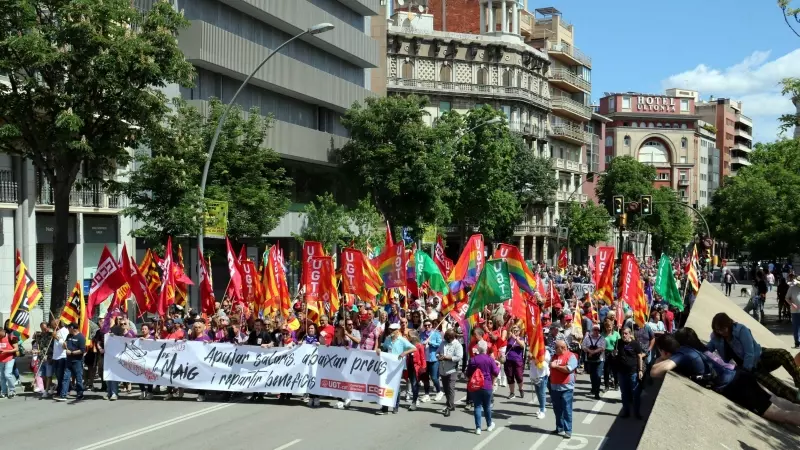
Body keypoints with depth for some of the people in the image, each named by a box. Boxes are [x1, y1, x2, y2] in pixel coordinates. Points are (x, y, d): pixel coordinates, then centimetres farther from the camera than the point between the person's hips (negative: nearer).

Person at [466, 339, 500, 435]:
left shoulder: (472, 359, -4)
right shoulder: (490, 359, -8)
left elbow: (468, 374, 2)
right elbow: (496, 373, -4)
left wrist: (469, 379, 23)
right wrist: (498, 366, 14)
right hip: (487, 386, 0)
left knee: (477, 406, 3)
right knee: (487, 406, 15)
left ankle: (478, 428, -1)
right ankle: (489, 425, 30)